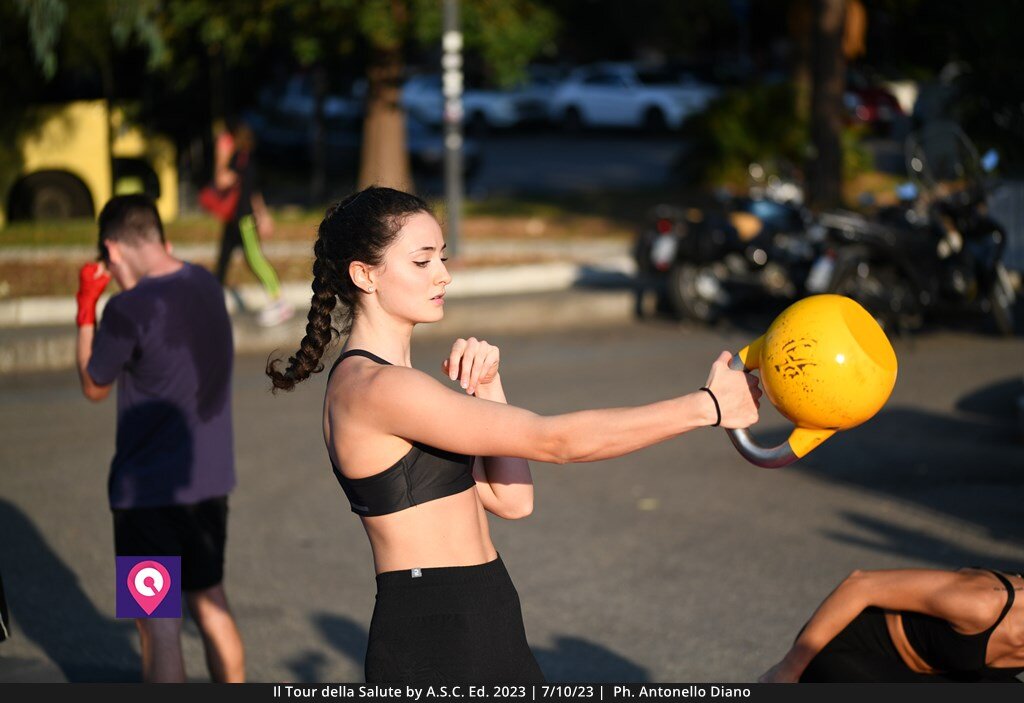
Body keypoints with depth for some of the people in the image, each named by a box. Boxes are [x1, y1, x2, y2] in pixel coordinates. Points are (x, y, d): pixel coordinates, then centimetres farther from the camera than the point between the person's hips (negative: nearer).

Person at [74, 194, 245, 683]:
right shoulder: (206, 285, 0)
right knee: (210, 601, 20)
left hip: (148, 490, -7)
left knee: (156, 622, 4)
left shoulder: (129, 310, -21)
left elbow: (94, 388, -4)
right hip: (211, 477, 7)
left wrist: (86, 307, 2)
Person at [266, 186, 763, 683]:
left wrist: (486, 387, 1)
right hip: (430, 646, -9)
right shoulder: (376, 389, -18)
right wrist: (708, 405, -17)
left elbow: (511, 501, 10)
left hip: (486, 634, 9)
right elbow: (553, 441, -20)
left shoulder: (396, 385, 12)